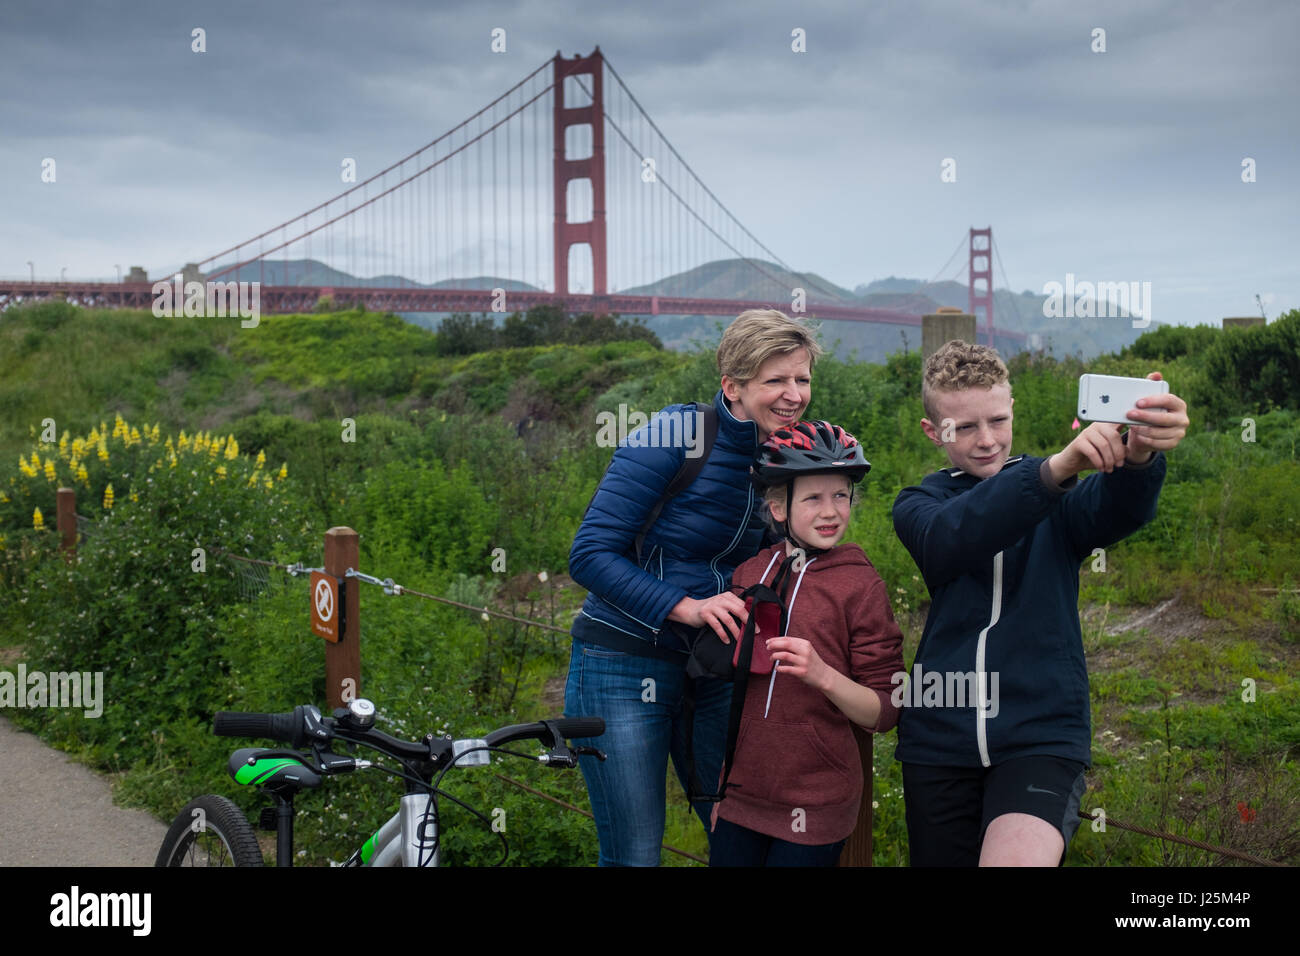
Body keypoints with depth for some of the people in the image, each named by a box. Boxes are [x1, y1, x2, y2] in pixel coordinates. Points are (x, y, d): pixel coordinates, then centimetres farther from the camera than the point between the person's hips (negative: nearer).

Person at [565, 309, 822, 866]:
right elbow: (591, 555, -17)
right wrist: (685, 607, -27)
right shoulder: (672, 437, -16)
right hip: (624, 665, -6)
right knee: (634, 856, -1)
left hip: (714, 668, 6)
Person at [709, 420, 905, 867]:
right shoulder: (750, 575, 3)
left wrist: (823, 675, -26)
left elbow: (884, 713, -9)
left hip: (814, 811, -4)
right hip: (742, 796, 4)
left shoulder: (861, 585, -9)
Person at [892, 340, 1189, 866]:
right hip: (941, 739, 2)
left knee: (1017, 859, -28)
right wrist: (1057, 468, -36)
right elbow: (955, 540, -18)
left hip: (1042, 736, -2)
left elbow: (1119, 508, -17)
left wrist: (1139, 456, -42)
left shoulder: (1061, 497, 7)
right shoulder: (920, 505, 6)